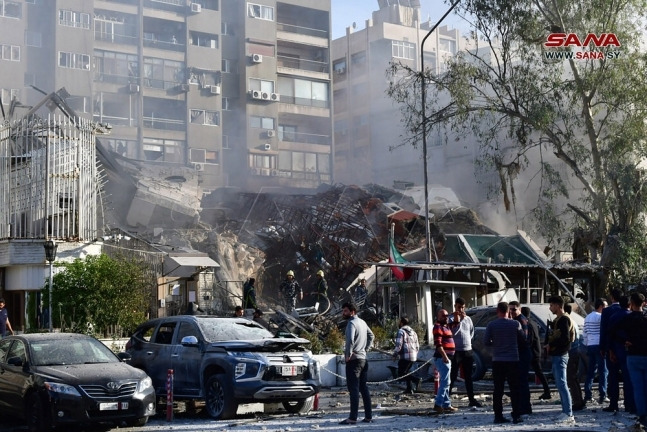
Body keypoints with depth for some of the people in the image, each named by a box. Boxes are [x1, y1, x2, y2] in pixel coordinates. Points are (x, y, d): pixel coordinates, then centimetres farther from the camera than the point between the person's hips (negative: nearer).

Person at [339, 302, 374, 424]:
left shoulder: (352, 323, -14)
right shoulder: (362, 322, 14)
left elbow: (350, 340, -29)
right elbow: (371, 336, 25)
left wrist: (348, 354, -17)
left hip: (353, 359, -9)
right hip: (363, 358, 9)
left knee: (353, 389, -8)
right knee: (363, 388, 12)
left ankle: (353, 418, -9)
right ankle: (368, 416, 13)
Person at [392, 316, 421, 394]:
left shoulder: (401, 331, -9)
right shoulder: (413, 332, 16)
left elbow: (398, 345, -16)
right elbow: (417, 346, 19)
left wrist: (394, 355, -4)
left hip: (405, 357, -8)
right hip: (413, 357, 8)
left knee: (401, 375, -3)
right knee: (406, 372, 20)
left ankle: (416, 380, -19)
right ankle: (409, 389, 13)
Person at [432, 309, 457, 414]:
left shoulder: (445, 327, 18)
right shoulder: (438, 327, -12)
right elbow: (438, 344, -22)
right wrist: (444, 356, -25)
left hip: (446, 358, 11)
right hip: (442, 358, -11)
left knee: (445, 382, 13)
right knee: (445, 382, -13)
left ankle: (447, 405, 19)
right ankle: (438, 405, -14)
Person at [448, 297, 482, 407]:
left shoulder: (468, 319, 11)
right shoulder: (451, 319, -6)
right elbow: (452, 332, -19)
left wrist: (468, 340, 11)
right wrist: (458, 320, -25)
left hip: (468, 351, 6)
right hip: (456, 351, -6)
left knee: (468, 377, 12)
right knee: (452, 377, -5)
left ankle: (472, 399, 18)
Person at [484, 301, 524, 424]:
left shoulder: (491, 325, -5)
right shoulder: (515, 324, -4)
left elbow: (486, 342, -1)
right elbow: (523, 338, 9)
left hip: (497, 361, 1)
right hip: (513, 360, -1)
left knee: (498, 389, 5)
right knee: (514, 389, 5)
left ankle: (498, 416, 4)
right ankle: (516, 416, 2)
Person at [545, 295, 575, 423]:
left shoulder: (564, 320, -13)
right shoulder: (557, 320, 18)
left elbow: (565, 339, -20)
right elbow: (550, 336, 21)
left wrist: (551, 345, -11)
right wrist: (548, 344, 3)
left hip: (560, 356, -10)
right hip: (555, 355, 10)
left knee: (562, 384, -11)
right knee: (559, 384, 11)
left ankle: (569, 414, -11)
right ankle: (565, 411, 15)